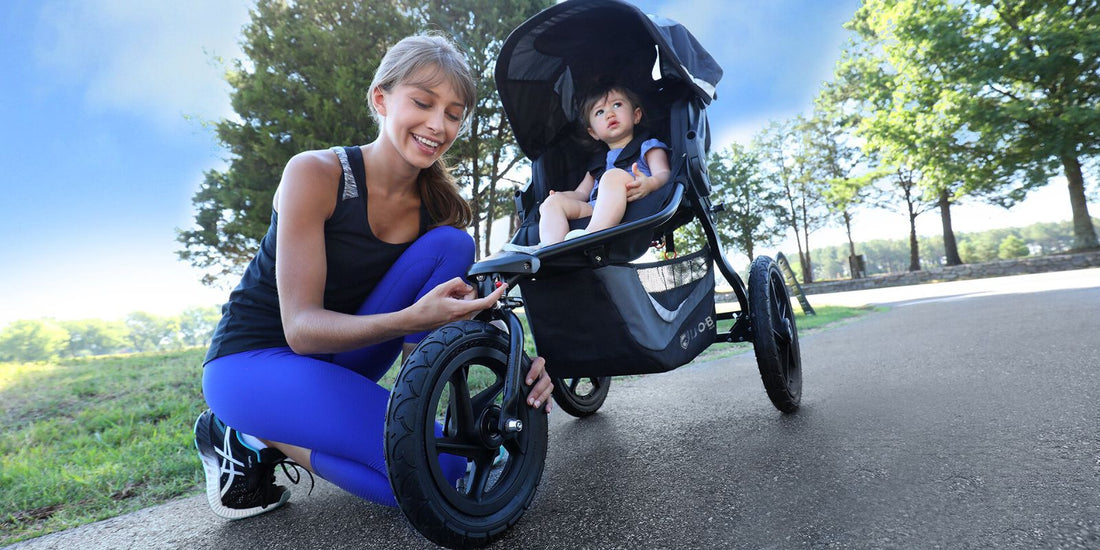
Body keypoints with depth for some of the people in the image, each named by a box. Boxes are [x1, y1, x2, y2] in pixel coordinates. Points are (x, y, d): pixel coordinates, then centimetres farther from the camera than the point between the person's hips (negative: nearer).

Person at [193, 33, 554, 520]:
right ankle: (254, 438, -4)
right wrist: (410, 320, -41)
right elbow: (301, 327, -24)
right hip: (251, 358, -5)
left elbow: (421, 340, -7)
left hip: (337, 362, 5)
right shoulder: (315, 174, -20)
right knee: (436, 466, -24)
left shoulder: (435, 207, -4)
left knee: (450, 244, -17)